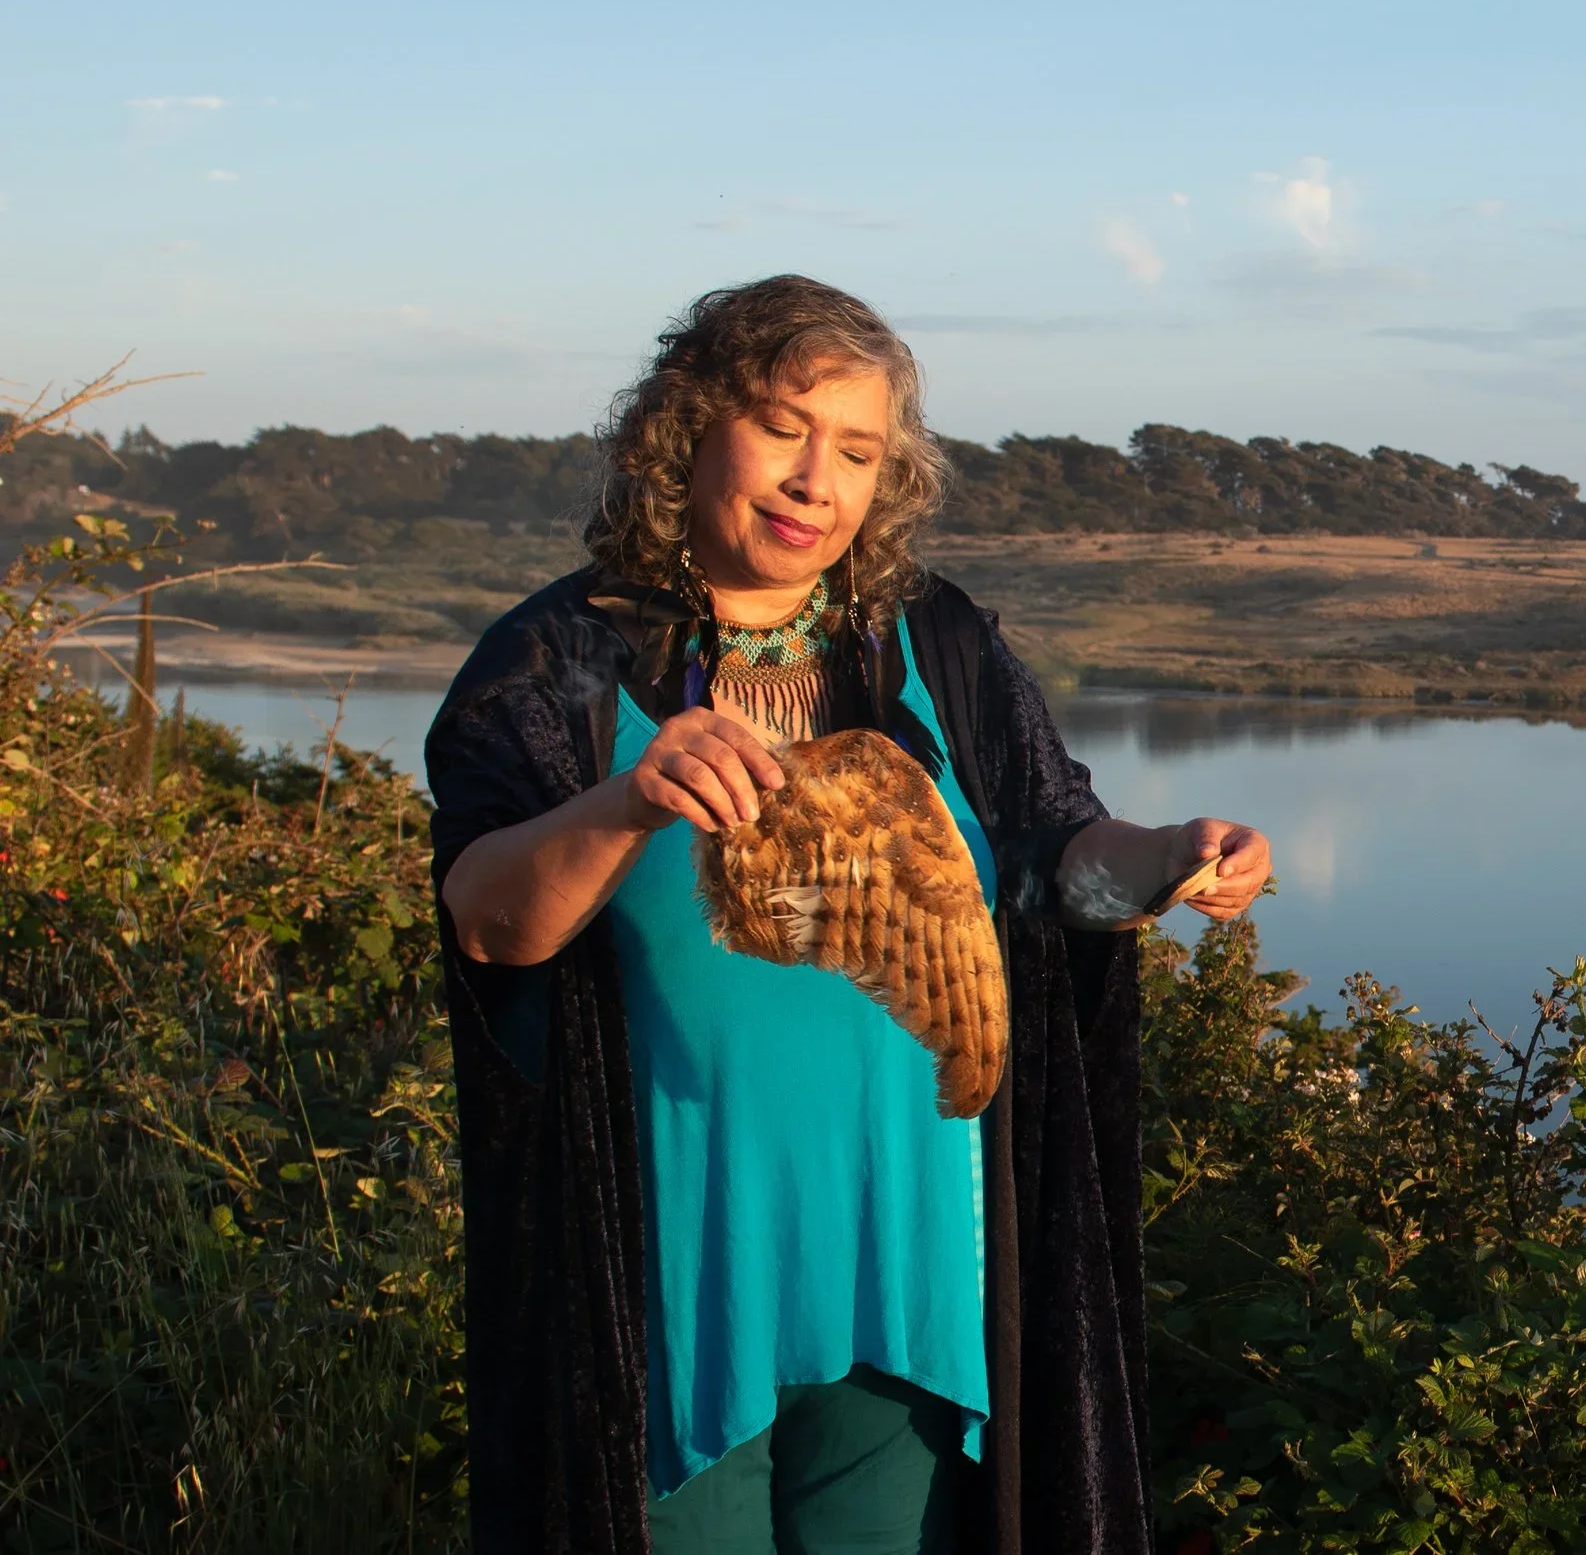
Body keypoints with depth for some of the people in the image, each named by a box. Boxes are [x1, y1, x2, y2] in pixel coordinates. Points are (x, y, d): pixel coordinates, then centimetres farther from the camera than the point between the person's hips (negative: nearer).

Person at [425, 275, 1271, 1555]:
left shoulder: (939, 653, 5)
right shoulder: (567, 661, -5)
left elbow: (1058, 853, 5)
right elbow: (492, 920, -18)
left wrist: (1166, 858, -17)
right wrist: (626, 806, -38)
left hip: (900, 1255, 3)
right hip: (678, 1272, -2)